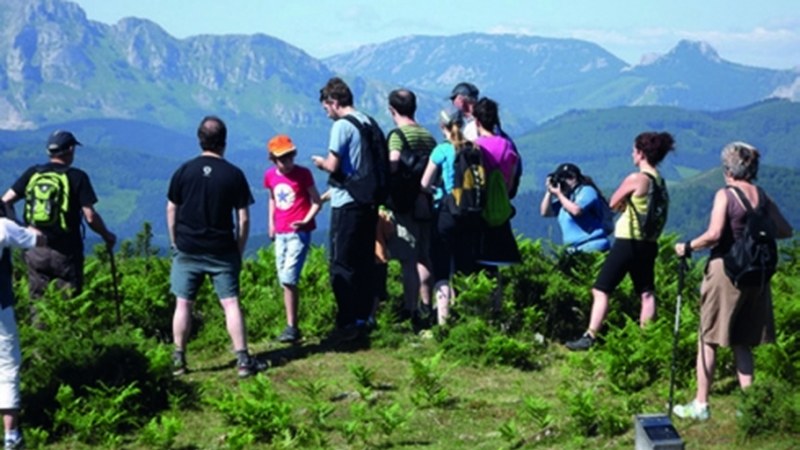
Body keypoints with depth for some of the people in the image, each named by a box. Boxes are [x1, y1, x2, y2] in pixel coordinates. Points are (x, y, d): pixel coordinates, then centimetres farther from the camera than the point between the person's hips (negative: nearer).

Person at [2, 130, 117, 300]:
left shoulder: (33, 173, 3)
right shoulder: (77, 177, -7)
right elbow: (90, 216, -12)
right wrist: (107, 236, 4)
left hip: (36, 252, 3)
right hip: (65, 253, -3)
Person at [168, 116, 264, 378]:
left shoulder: (184, 171, -3)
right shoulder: (234, 175, -6)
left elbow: (171, 211, 3)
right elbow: (243, 219, -4)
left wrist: (175, 243, 14)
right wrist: (239, 251, 7)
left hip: (187, 250, 1)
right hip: (222, 252, -1)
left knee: (183, 304, 9)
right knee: (231, 303, 3)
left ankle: (178, 360, 14)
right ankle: (243, 360, 1)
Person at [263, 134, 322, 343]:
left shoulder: (303, 173, -8)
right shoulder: (270, 176, 6)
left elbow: (316, 201, -4)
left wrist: (306, 220, -18)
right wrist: (271, 224, 14)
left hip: (299, 232, -6)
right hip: (280, 234, 6)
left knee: (289, 278, -16)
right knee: (285, 280, 7)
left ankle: (292, 327, -11)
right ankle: (292, 326, 14)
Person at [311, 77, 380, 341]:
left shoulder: (342, 125, -13)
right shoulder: (368, 123, 11)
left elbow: (333, 165, -19)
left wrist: (321, 162, 4)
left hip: (347, 204, -8)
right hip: (368, 202, 8)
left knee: (342, 266, -1)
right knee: (364, 263, 13)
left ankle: (348, 323, 0)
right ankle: (363, 318, 19)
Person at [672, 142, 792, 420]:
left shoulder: (725, 194, -12)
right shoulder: (762, 197, 4)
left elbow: (714, 234, -22)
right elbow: (785, 231, 6)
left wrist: (688, 247, -8)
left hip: (725, 269, -5)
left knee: (708, 339, 5)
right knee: (743, 342, 15)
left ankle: (701, 404, 9)